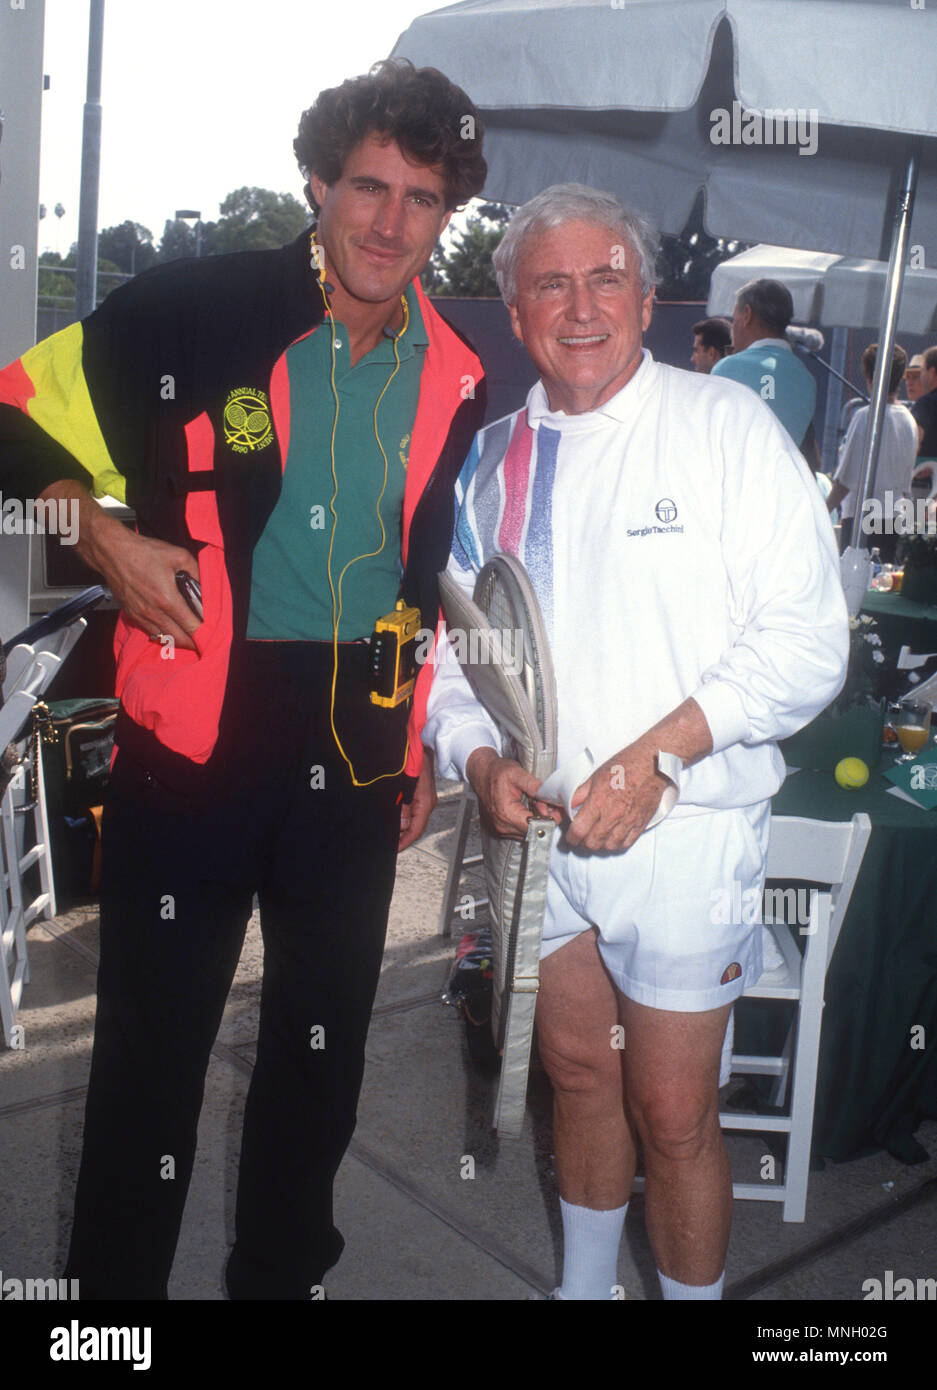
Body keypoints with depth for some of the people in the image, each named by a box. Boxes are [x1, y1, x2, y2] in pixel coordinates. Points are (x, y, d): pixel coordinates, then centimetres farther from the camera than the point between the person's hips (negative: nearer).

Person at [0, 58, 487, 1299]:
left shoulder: (454, 381, 5)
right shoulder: (197, 310, -7)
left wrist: (425, 748, 15)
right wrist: (106, 539, -15)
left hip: (356, 745, 4)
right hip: (192, 731, -3)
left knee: (325, 1033, 16)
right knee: (155, 1026, 7)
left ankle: (283, 1268, 38)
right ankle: (113, 1281, 30)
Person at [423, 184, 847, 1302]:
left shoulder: (726, 426, -7)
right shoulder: (493, 461, 9)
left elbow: (807, 638, -13)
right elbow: (451, 644, 12)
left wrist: (658, 750, -22)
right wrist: (480, 760, -7)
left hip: (683, 828, -4)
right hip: (539, 824, 5)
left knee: (673, 1116, 3)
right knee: (578, 1073, 20)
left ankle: (693, 1293, 28)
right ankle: (584, 1285, 42)